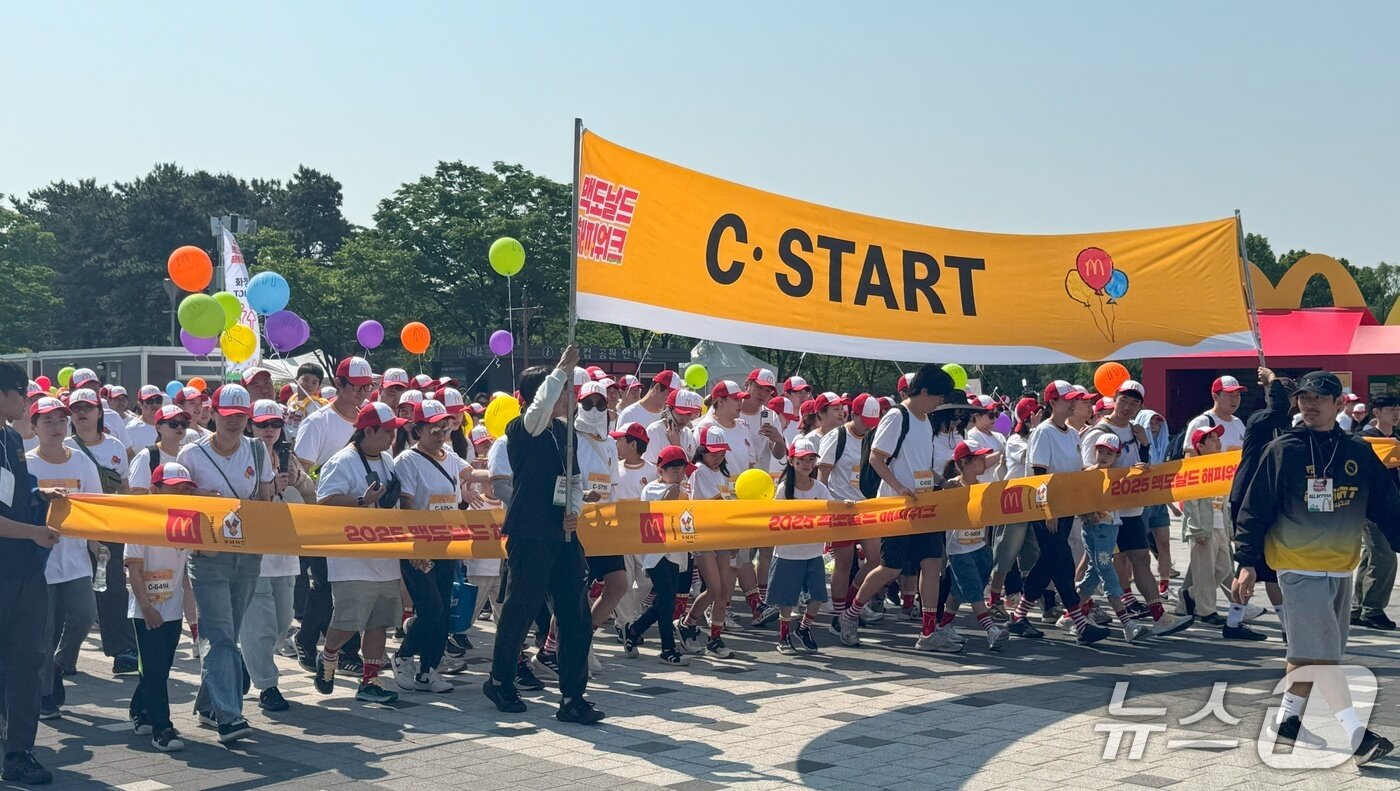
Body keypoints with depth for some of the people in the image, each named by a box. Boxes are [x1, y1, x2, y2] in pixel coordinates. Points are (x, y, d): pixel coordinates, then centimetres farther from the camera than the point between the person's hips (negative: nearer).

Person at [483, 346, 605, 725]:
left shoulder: (564, 431, 13)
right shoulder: (521, 430, -9)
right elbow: (540, 407, -31)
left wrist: (574, 509, 2)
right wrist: (563, 368, -25)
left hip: (563, 537, 7)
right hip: (530, 538, -6)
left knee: (575, 618, 2)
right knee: (519, 613, 8)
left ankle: (573, 698, 7)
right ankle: (500, 682, 29)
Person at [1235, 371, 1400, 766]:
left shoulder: (1359, 452, 4)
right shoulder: (1282, 450, -7)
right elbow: (1255, 509, -6)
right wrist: (1247, 563, -9)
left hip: (1341, 568, 5)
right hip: (1299, 567, -5)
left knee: (1312, 651, 13)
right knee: (1320, 651, -12)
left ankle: (1287, 720, 27)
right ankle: (1357, 734, -11)